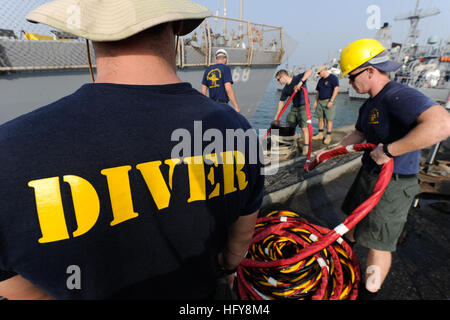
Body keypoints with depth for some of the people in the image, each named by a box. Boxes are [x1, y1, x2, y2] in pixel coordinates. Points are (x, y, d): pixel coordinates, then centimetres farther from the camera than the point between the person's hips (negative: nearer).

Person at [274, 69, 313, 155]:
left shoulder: (297, 78, -12)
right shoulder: (285, 89, 5)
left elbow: (309, 71, -24)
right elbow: (281, 101, 12)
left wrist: (301, 82, -36)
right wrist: (277, 115, 12)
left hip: (303, 107, -7)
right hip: (294, 108, 7)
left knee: (304, 128, -11)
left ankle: (306, 148, -3)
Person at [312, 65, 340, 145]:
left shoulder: (333, 78, -5)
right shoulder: (321, 80, 18)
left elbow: (336, 89, -13)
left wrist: (331, 101, -19)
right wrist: (315, 101, 13)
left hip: (328, 101, -7)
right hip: (320, 101, 7)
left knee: (329, 119, -5)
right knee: (320, 118, 9)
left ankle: (328, 136, 0)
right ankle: (320, 134, 18)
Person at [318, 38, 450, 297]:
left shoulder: (399, 96, -25)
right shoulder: (369, 105, 7)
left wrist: (389, 150, -36)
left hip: (394, 184, -10)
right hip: (368, 174, 10)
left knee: (378, 243, 2)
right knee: (354, 217, 27)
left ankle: (369, 292, 24)